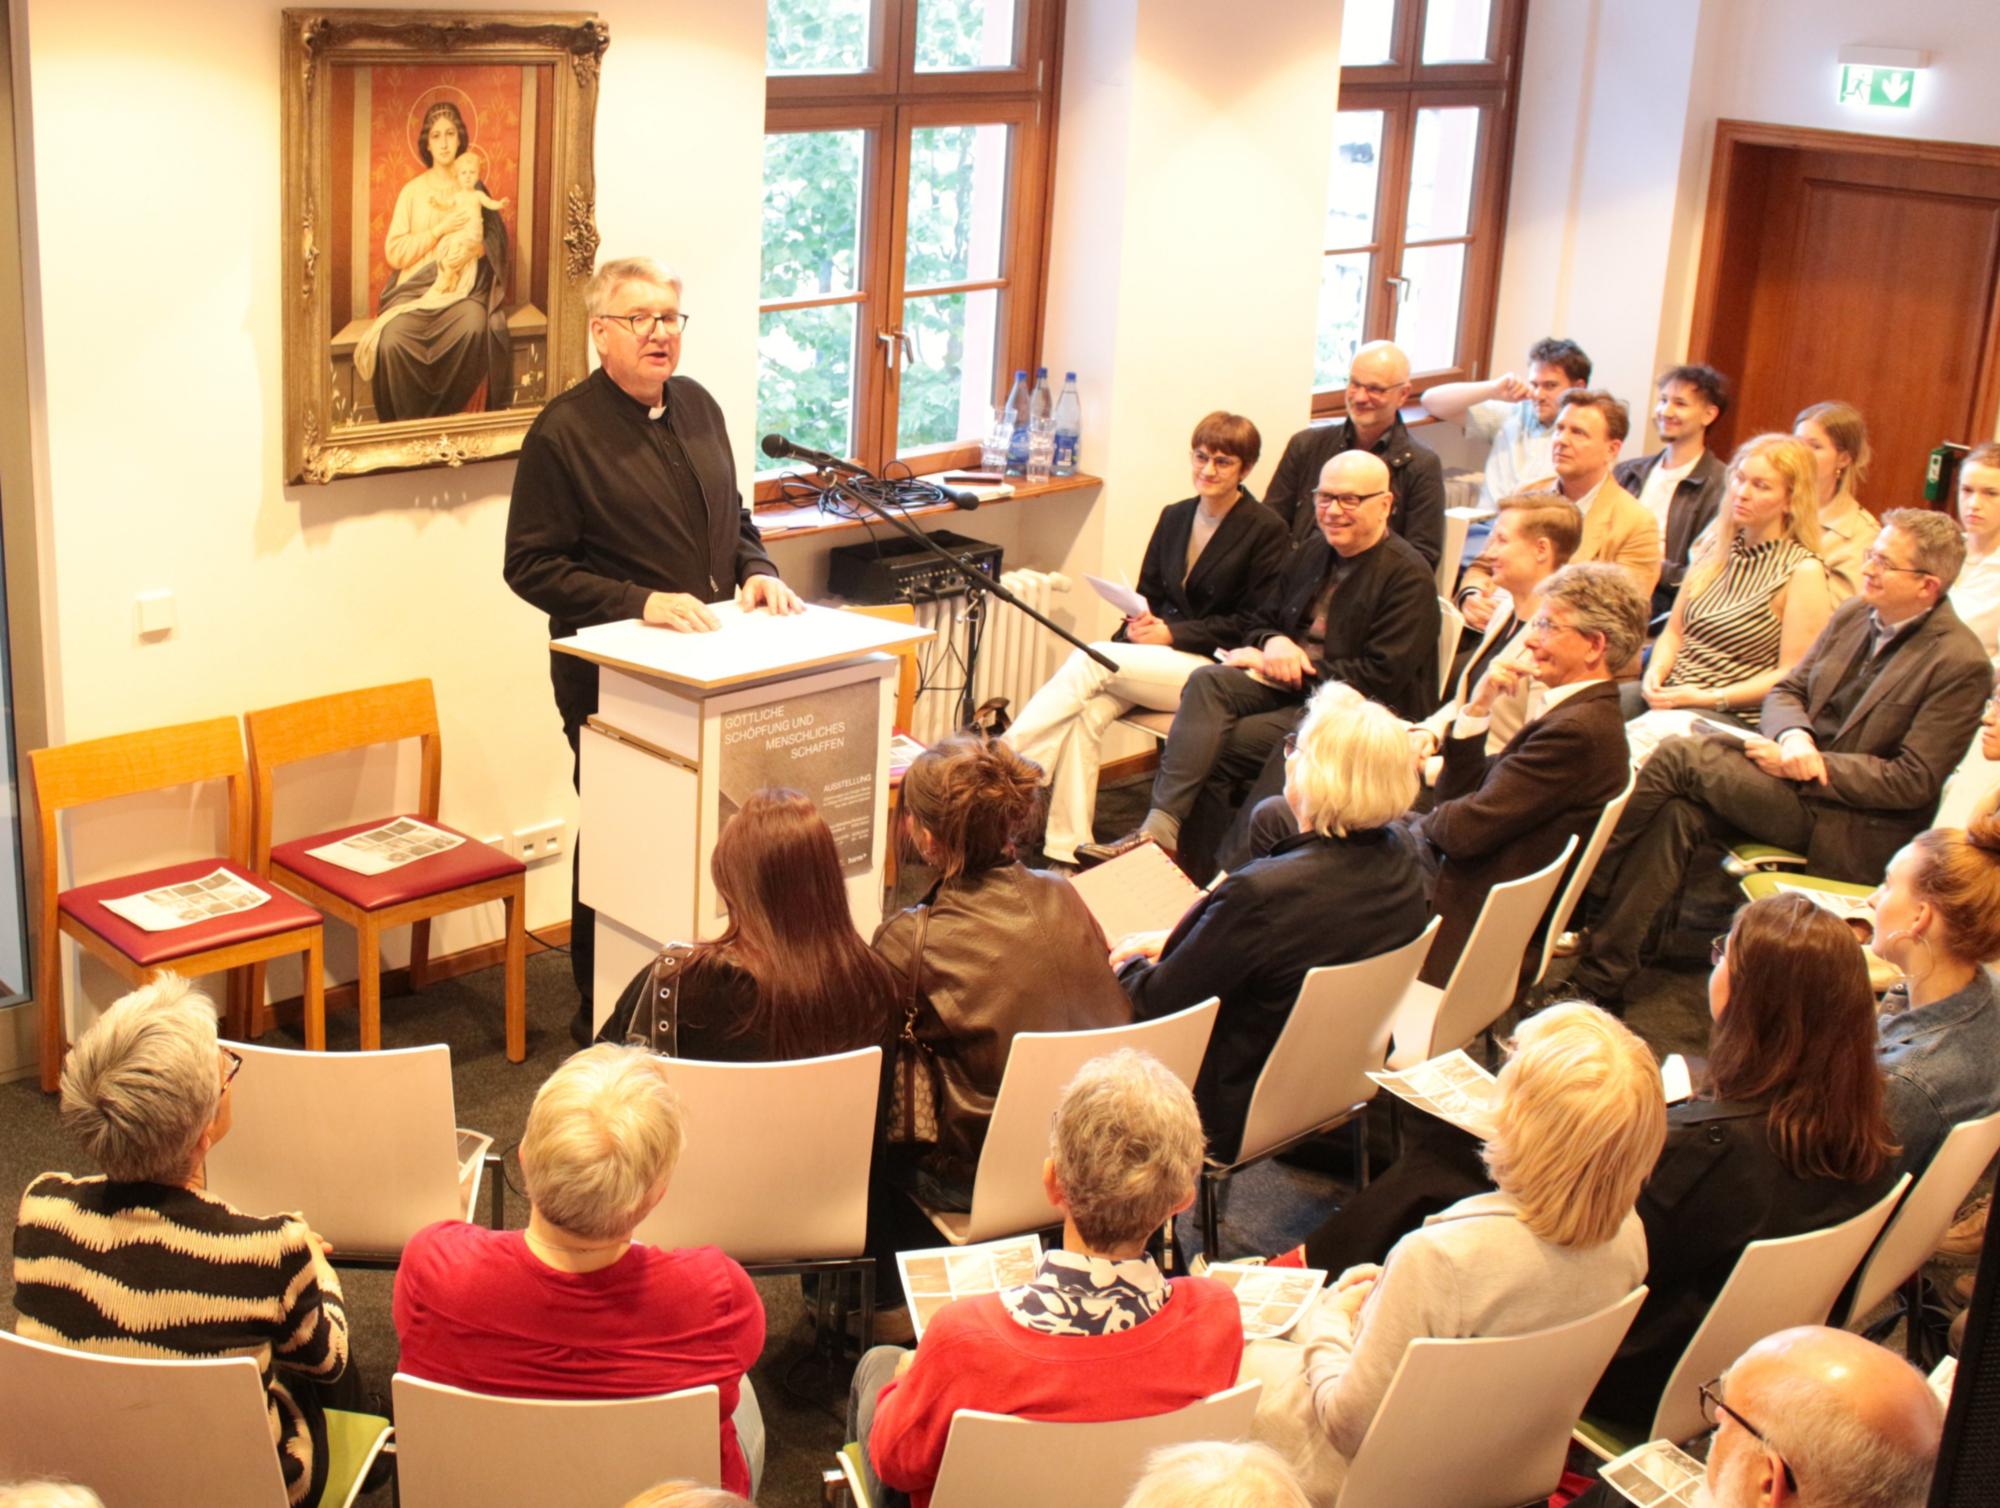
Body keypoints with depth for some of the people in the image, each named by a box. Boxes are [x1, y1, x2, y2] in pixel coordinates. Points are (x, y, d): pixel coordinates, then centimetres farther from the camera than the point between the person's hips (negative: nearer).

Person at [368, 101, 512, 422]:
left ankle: (445, 416, -20)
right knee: (392, 341, -32)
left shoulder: (472, 189, 12)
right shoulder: (413, 191, 8)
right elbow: (394, 253, 0)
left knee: (475, 327, -36)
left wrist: (470, 248, -13)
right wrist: (441, 229, -8)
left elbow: (493, 242, 9)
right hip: (417, 287, 0)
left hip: (463, 287, 0)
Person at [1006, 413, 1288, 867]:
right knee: (1086, 711, -26)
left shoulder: (1266, 531, -3)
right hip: (1156, 657, 6)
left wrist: (1173, 634, -13)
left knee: (1090, 661, -27)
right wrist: (1139, 622, -4)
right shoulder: (1174, 517, 15)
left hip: (1212, 669, -6)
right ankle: (1065, 852, -27)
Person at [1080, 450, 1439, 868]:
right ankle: (1159, 828, -33)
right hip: (1289, 683, 7)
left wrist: (1296, 665, -16)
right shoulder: (1312, 550, 14)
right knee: (1208, 681, -23)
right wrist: (1273, 643, -8)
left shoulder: (1408, 576, -10)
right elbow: (1257, 620, 18)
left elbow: (1381, 677, -17)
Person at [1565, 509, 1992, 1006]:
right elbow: (1786, 691, 13)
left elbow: (1914, 780, -15)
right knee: (1677, 814, -23)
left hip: (1855, 826, -7)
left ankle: (1586, 885, -8)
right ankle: (1601, 974, -23)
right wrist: (1794, 736, -11)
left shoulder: (1960, 662, -13)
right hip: (1795, 768, 7)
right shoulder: (1854, 614, 9)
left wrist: (1804, 766, -17)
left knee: (1678, 756, -21)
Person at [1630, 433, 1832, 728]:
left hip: (1734, 715, -6)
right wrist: (1655, 672, -3)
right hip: (1670, 695, 6)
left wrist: (1710, 699, -16)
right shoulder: (1716, 548, 14)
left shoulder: (1804, 571, -5)